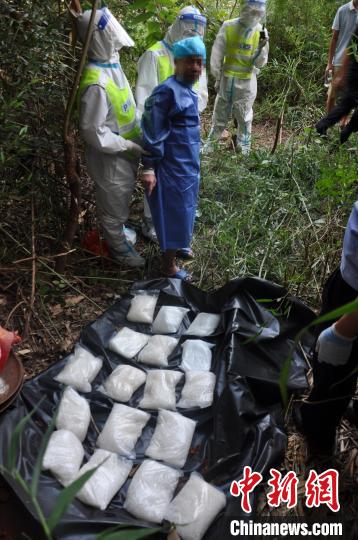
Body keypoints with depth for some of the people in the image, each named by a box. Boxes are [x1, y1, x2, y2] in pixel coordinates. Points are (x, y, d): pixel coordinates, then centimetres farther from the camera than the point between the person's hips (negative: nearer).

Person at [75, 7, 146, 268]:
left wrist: (137, 135, 11)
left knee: (122, 198, 27)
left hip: (125, 150, 8)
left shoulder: (112, 62, 0)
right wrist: (129, 147, -21)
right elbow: (93, 132, -27)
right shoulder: (97, 83, -30)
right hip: (111, 157, -8)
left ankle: (119, 230, 50)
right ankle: (119, 247, 32)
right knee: (114, 202, 12)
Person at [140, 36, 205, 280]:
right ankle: (169, 266, 16)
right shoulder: (167, 91, -20)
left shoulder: (188, 90, 8)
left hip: (188, 163, 9)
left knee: (183, 209, 22)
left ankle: (177, 247, 43)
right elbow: (153, 133, -21)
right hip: (172, 165, -9)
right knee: (173, 212, 1)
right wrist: (149, 168, -22)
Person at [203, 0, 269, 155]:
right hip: (227, 79, 0)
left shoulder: (261, 32, -2)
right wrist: (217, 78, -1)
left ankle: (244, 152, 16)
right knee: (219, 116, 10)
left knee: (245, 119, 7)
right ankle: (208, 148, 20)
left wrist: (261, 47, -22)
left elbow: (260, 63, -4)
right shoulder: (228, 27, -6)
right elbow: (217, 54, -2)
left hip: (247, 82, 0)